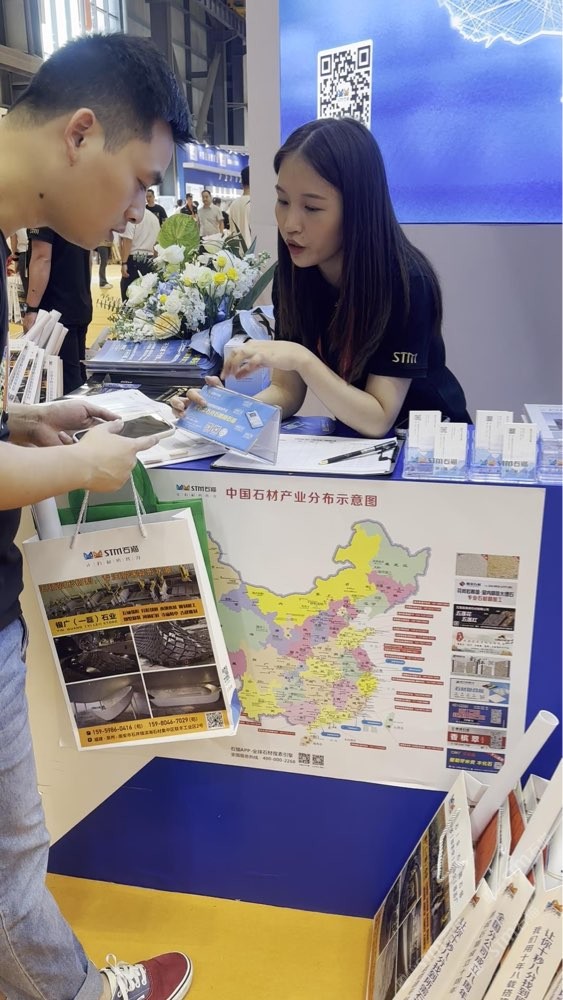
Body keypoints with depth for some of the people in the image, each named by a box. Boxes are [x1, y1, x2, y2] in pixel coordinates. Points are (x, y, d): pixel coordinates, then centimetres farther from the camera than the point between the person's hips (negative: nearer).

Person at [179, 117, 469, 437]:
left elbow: (378, 420, -22)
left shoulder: (405, 280, -22)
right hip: (354, 441, 4)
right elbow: (288, 390, -4)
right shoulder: (293, 272, -7)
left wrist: (302, 359, -32)